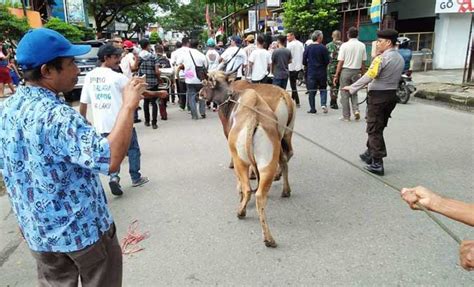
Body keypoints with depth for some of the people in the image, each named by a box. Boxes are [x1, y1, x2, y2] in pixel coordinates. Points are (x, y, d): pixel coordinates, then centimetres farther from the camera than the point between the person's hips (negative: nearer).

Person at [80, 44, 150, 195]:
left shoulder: (89, 76, 3)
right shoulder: (117, 77, -13)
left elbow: (83, 104, 5)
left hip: (102, 124, 5)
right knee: (133, 148, 16)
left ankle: (114, 177, -1)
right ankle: (136, 178, 25)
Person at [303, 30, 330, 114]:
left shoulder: (308, 48, -3)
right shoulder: (323, 48, -9)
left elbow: (304, 61, -1)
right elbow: (327, 61, -7)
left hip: (311, 72, 1)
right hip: (322, 72, -1)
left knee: (311, 91, 7)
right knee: (323, 89, 14)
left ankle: (312, 108, 8)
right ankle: (323, 104, -5)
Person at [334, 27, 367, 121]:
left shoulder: (345, 45, -7)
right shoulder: (362, 45, 2)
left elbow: (340, 62, -9)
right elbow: (363, 62, 3)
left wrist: (336, 75, -4)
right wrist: (363, 74, 13)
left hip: (345, 71, -3)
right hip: (356, 71, 3)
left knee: (345, 94, 6)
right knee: (354, 93, 21)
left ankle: (346, 116, 11)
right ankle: (356, 110, 2)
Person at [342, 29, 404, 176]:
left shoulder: (381, 58, -17)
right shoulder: (400, 59, 9)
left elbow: (368, 77, -22)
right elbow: (396, 78, 10)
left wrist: (352, 88, -18)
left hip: (378, 96, -8)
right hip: (392, 95, 8)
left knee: (374, 130, -2)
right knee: (378, 128, 19)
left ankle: (377, 164, -2)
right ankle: (370, 154, 31)